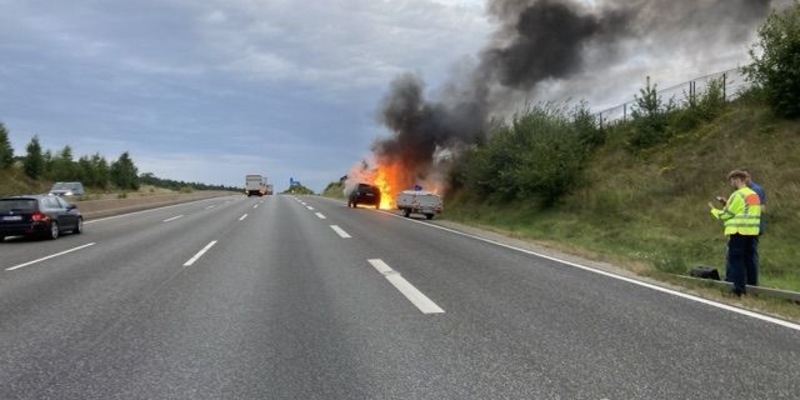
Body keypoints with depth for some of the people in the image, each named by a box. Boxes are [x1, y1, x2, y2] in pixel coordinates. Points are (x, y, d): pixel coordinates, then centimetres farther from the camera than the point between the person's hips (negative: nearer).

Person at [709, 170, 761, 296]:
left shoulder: (738, 195, -11)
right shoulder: (754, 195, 15)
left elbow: (726, 214, -10)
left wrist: (713, 209, 6)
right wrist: (728, 204, 16)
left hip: (738, 231, -8)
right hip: (752, 232, 8)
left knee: (736, 259, -4)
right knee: (747, 259, 12)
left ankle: (739, 287, -6)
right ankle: (746, 284, 16)